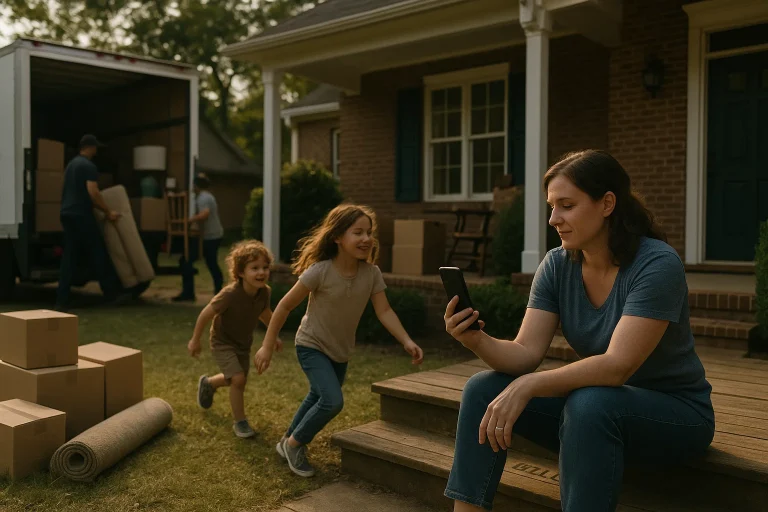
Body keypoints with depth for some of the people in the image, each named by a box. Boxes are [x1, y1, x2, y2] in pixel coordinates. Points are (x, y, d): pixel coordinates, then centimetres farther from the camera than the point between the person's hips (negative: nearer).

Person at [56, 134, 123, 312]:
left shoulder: (72, 164, 21)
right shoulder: (89, 166, -9)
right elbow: (92, 192, -20)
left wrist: (99, 207, 38)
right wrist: (108, 212, -13)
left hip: (67, 214, 9)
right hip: (81, 215, -9)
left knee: (69, 257, 6)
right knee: (98, 254, 1)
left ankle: (61, 300, 1)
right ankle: (112, 292, 11)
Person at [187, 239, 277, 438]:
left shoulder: (265, 292, -19)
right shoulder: (230, 294, -36)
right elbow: (207, 313, -23)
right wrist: (195, 340, -13)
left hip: (244, 342, 6)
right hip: (223, 342, -6)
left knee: (238, 380, 21)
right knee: (238, 379, -19)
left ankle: (208, 383, 52)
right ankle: (240, 422, 3)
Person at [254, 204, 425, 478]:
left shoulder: (372, 273, -13)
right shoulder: (320, 271, -26)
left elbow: (384, 311, -15)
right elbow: (285, 305, -18)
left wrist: (407, 341, -30)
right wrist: (267, 346, -15)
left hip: (341, 351, 6)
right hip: (312, 346, -6)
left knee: (317, 398, 21)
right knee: (333, 401, -20)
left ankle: (289, 441, 45)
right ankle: (294, 443, 5)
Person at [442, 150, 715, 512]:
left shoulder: (657, 264, -22)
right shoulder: (556, 265, -5)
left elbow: (618, 365, -31)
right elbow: (526, 353, -12)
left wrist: (528, 386, -38)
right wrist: (477, 341, -32)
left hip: (675, 413, -5)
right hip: (597, 401, 6)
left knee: (589, 405, -37)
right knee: (484, 390, -13)